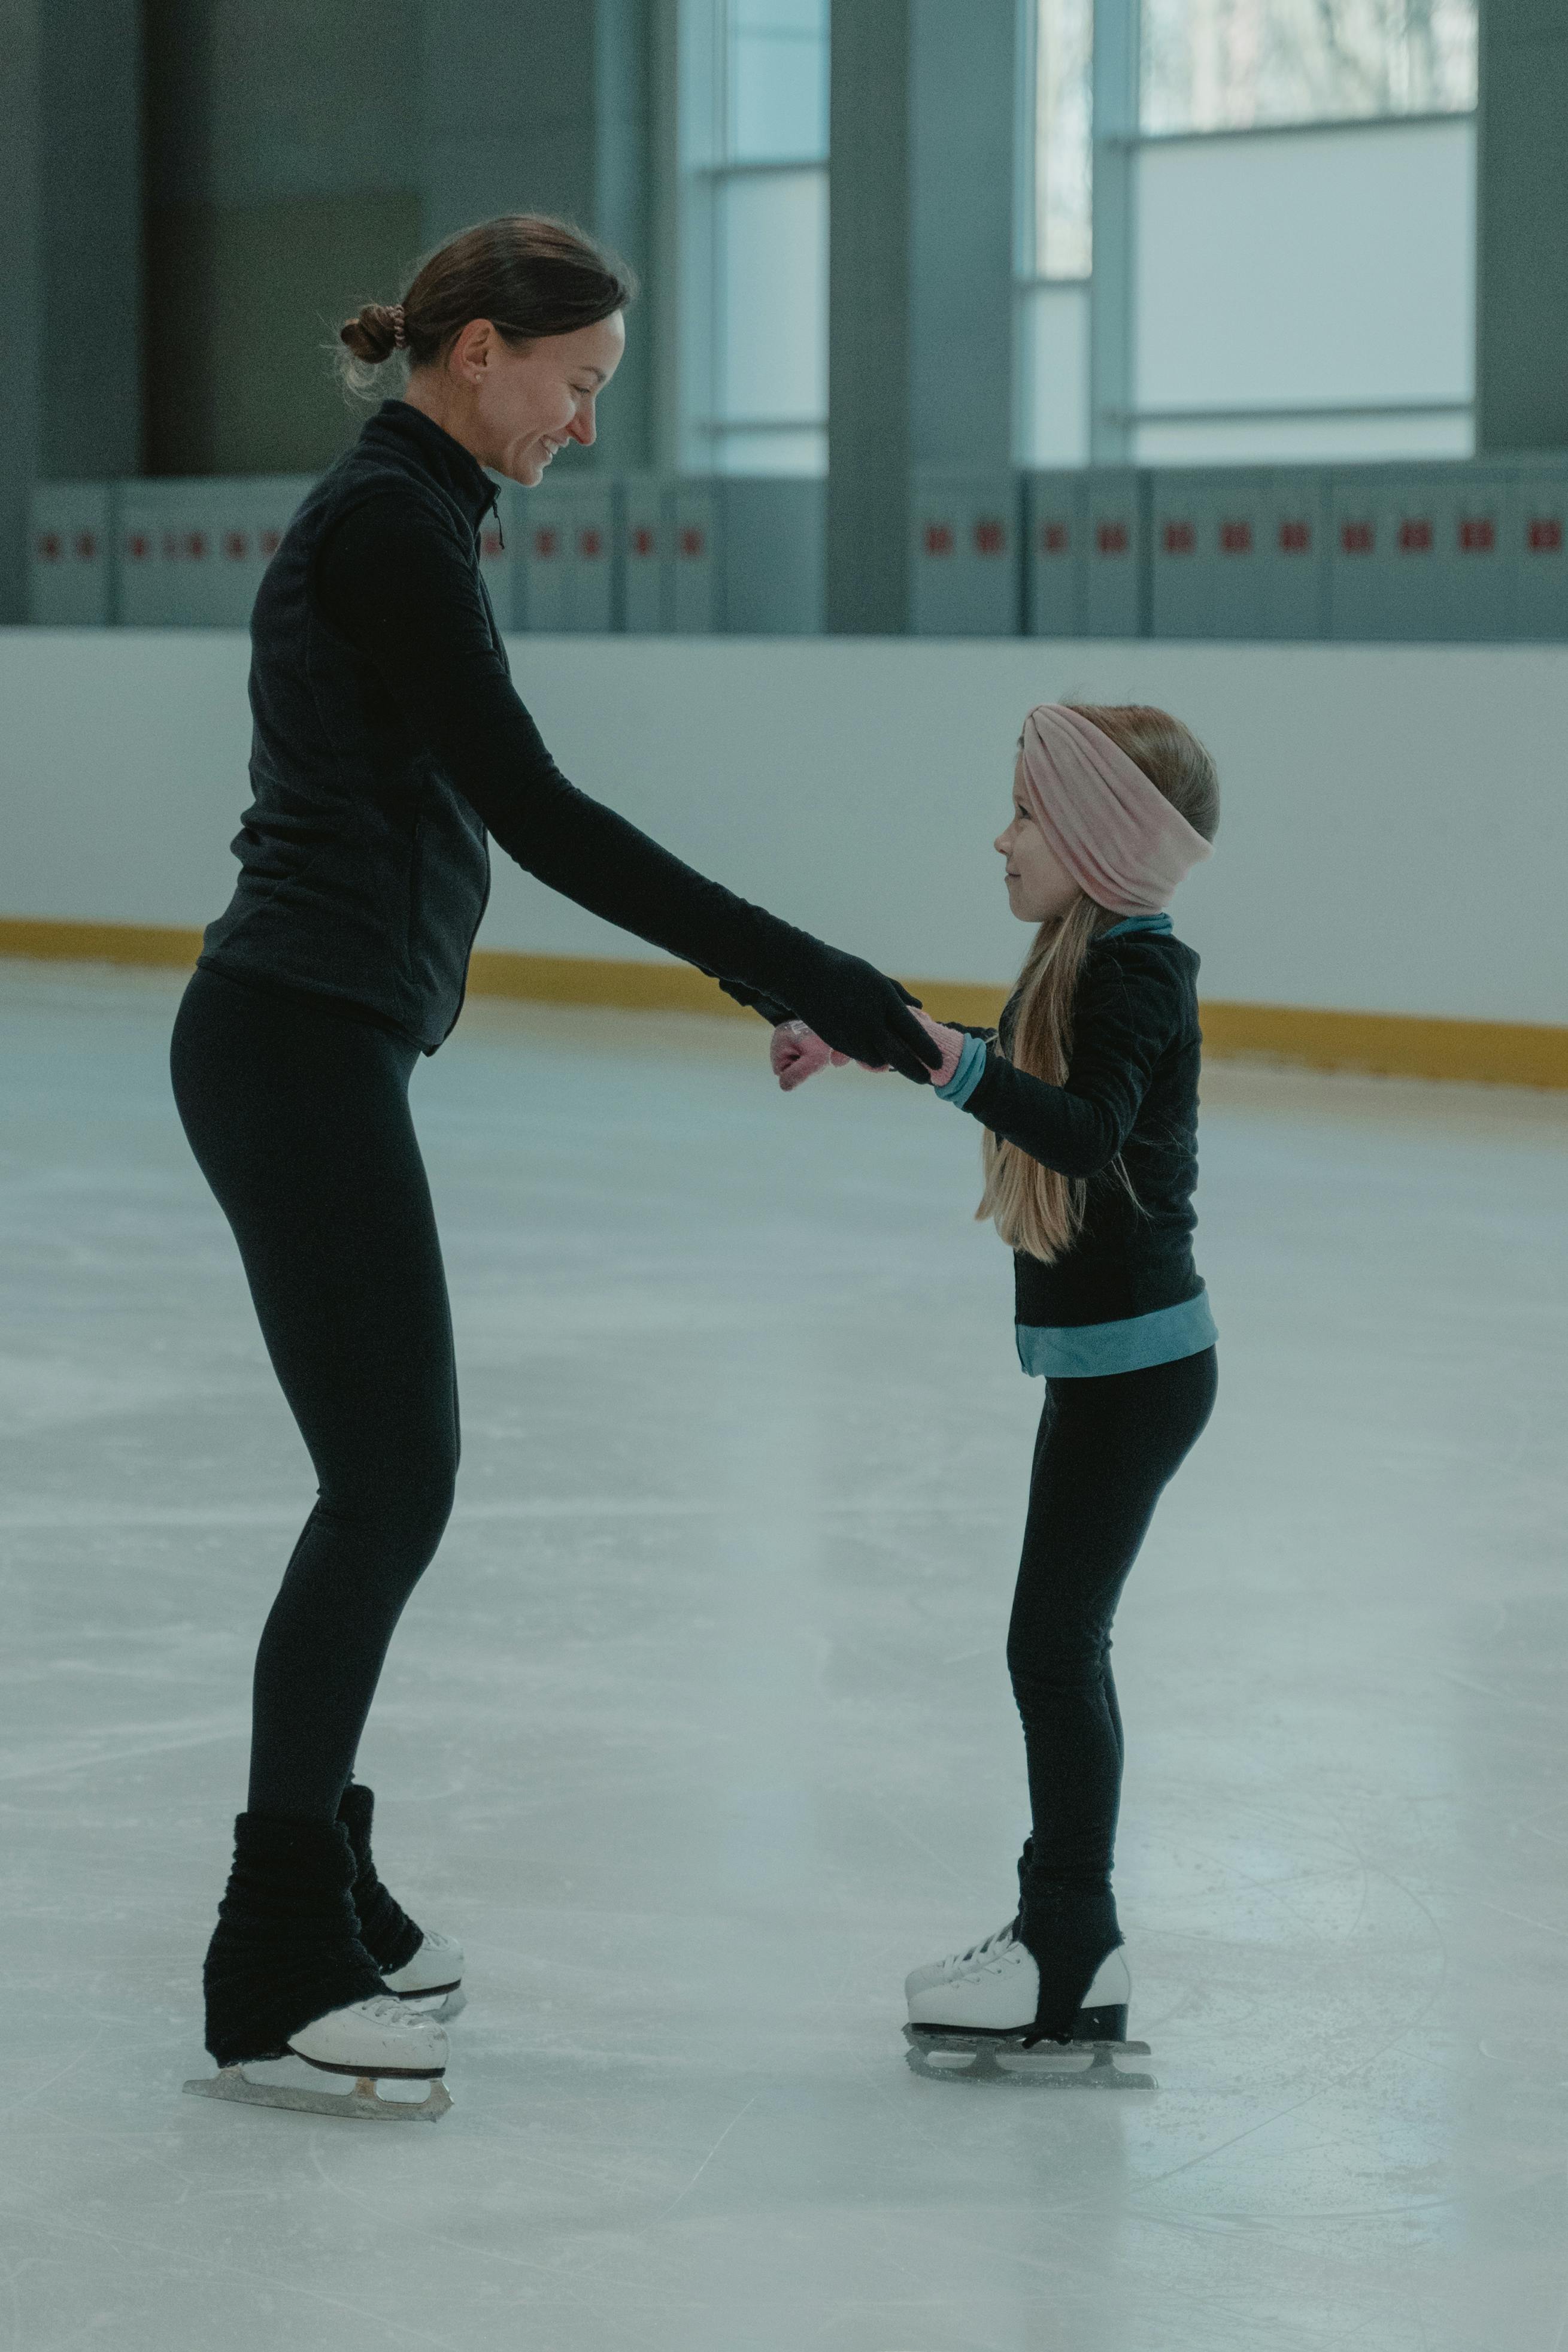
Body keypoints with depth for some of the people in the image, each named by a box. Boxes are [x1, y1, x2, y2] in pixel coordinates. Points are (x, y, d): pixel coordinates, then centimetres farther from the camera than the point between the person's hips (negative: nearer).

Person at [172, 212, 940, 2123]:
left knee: (391, 1480, 14)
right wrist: (804, 975, -22)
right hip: (300, 1047, -10)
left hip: (310, 1043, 10)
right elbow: (534, 815, -22)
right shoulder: (388, 528, -15)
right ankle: (272, 1983, -3)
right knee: (389, 1485, -7)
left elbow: (507, 815, 21)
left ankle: (315, 1894, 25)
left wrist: (758, 975, 17)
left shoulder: (401, 518, 16)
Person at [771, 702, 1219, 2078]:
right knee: (1063, 1642, 14)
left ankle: (1069, 1949, -2)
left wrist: (954, 1061, -45)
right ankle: (1070, 1944, 20)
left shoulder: (1138, 972, -18)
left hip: (1137, 1360, -10)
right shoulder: (1090, 958, 11)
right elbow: (1024, 1070, 30)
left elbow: (1089, 1130, -34)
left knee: (1054, 1640, -8)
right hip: (1104, 1352, 10)